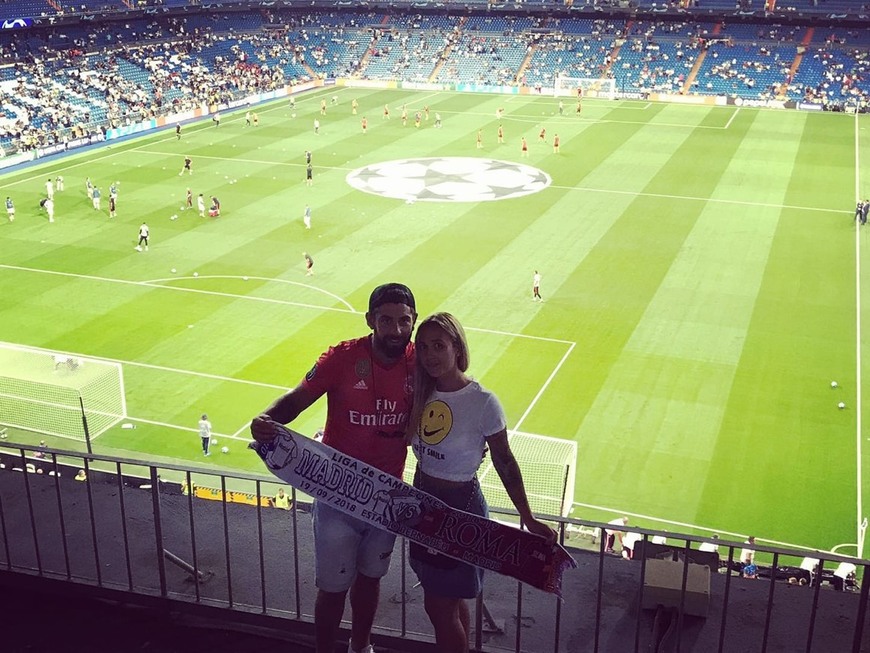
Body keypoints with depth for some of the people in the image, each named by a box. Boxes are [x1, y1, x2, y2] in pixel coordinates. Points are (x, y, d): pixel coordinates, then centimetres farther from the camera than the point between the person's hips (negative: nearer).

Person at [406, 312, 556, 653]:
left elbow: (505, 462, -12)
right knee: (449, 601, 18)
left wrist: (529, 519, -11)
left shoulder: (482, 402, -19)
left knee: (440, 607, 3)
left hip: (460, 508, -5)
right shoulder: (422, 394, -3)